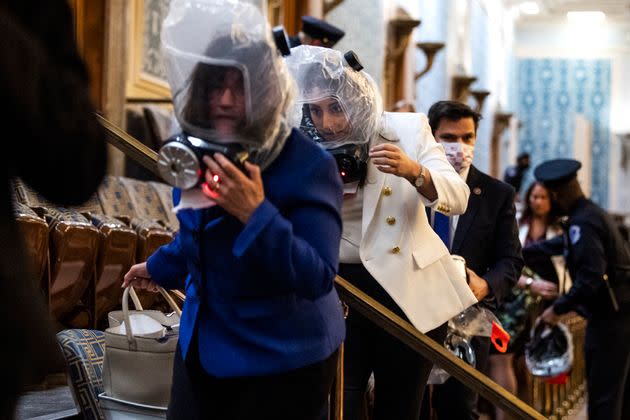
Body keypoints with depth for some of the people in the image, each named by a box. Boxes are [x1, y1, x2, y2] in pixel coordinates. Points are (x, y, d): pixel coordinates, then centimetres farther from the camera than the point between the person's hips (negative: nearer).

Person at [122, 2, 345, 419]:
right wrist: (159, 266, 35)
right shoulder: (199, 150, -1)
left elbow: (317, 278, -26)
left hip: (282, 360, -6)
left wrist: (257, 213, -35)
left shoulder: (309, 165, -20)